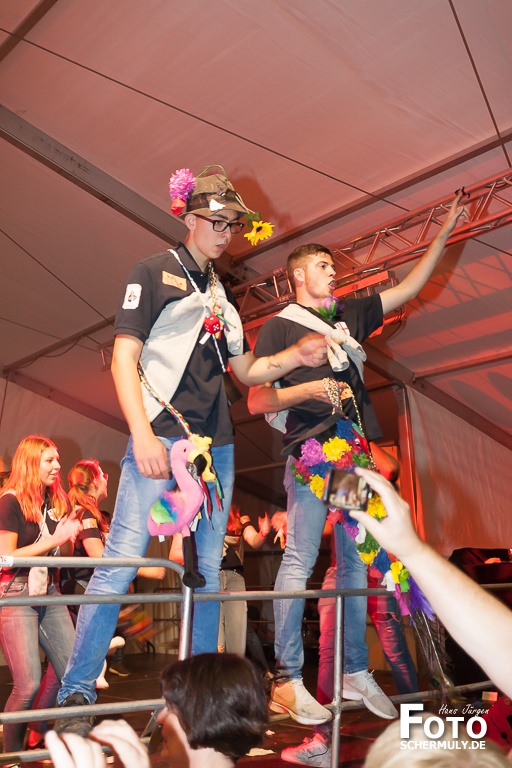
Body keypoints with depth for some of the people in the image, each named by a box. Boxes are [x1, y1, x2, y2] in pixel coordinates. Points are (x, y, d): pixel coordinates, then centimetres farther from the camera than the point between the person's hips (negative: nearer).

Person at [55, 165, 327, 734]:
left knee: (210, 570, 9)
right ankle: (75, 695, 5)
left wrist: (297, 356, 6)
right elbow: (124, 357, -6)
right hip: (163, 436, -6)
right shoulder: (154, 273, 4)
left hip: (216, 443, 6)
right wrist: (143, 433, -17)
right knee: (122, 560, -9)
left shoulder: (220, 293, 21)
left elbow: (246, 370, 23)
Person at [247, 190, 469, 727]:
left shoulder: (349, 317, 22)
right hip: (311, 451, -6)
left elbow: (409, 288, 26)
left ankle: (355, 673, 15)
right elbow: (256, 401, 0)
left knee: (356, 562, 6)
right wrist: (311, 387, -14)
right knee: (300, 559, -10)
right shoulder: (279, 327, 6)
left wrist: (446, 231, 24)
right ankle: (287, 680, -4)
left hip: (355, 452, 6)